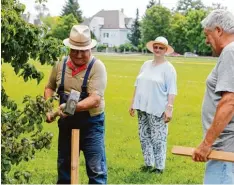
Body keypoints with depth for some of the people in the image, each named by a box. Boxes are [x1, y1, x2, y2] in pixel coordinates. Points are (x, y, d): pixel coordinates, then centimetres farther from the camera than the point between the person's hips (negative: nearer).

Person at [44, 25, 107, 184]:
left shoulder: (97, 67, -15)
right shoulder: (60, 65, 0)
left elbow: (95, 99, -24)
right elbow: (49, 88, 16)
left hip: (91, 123, -5)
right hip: (66, 122, 5)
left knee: (96, 169, -2)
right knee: (64, 165, 17)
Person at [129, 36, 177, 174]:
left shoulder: (168, 68, -5)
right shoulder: (146, 65, 13)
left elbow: (172, 91, -10)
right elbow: (138, 85, 17)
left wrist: (169, 108, -17)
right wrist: (133, 103, 16)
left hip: (158, 110, -6)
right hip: (143, 107, 7)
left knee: (158, 139, -4)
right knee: (144, 136, 11)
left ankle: (160, 167, 6)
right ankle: (149, 163, 22)